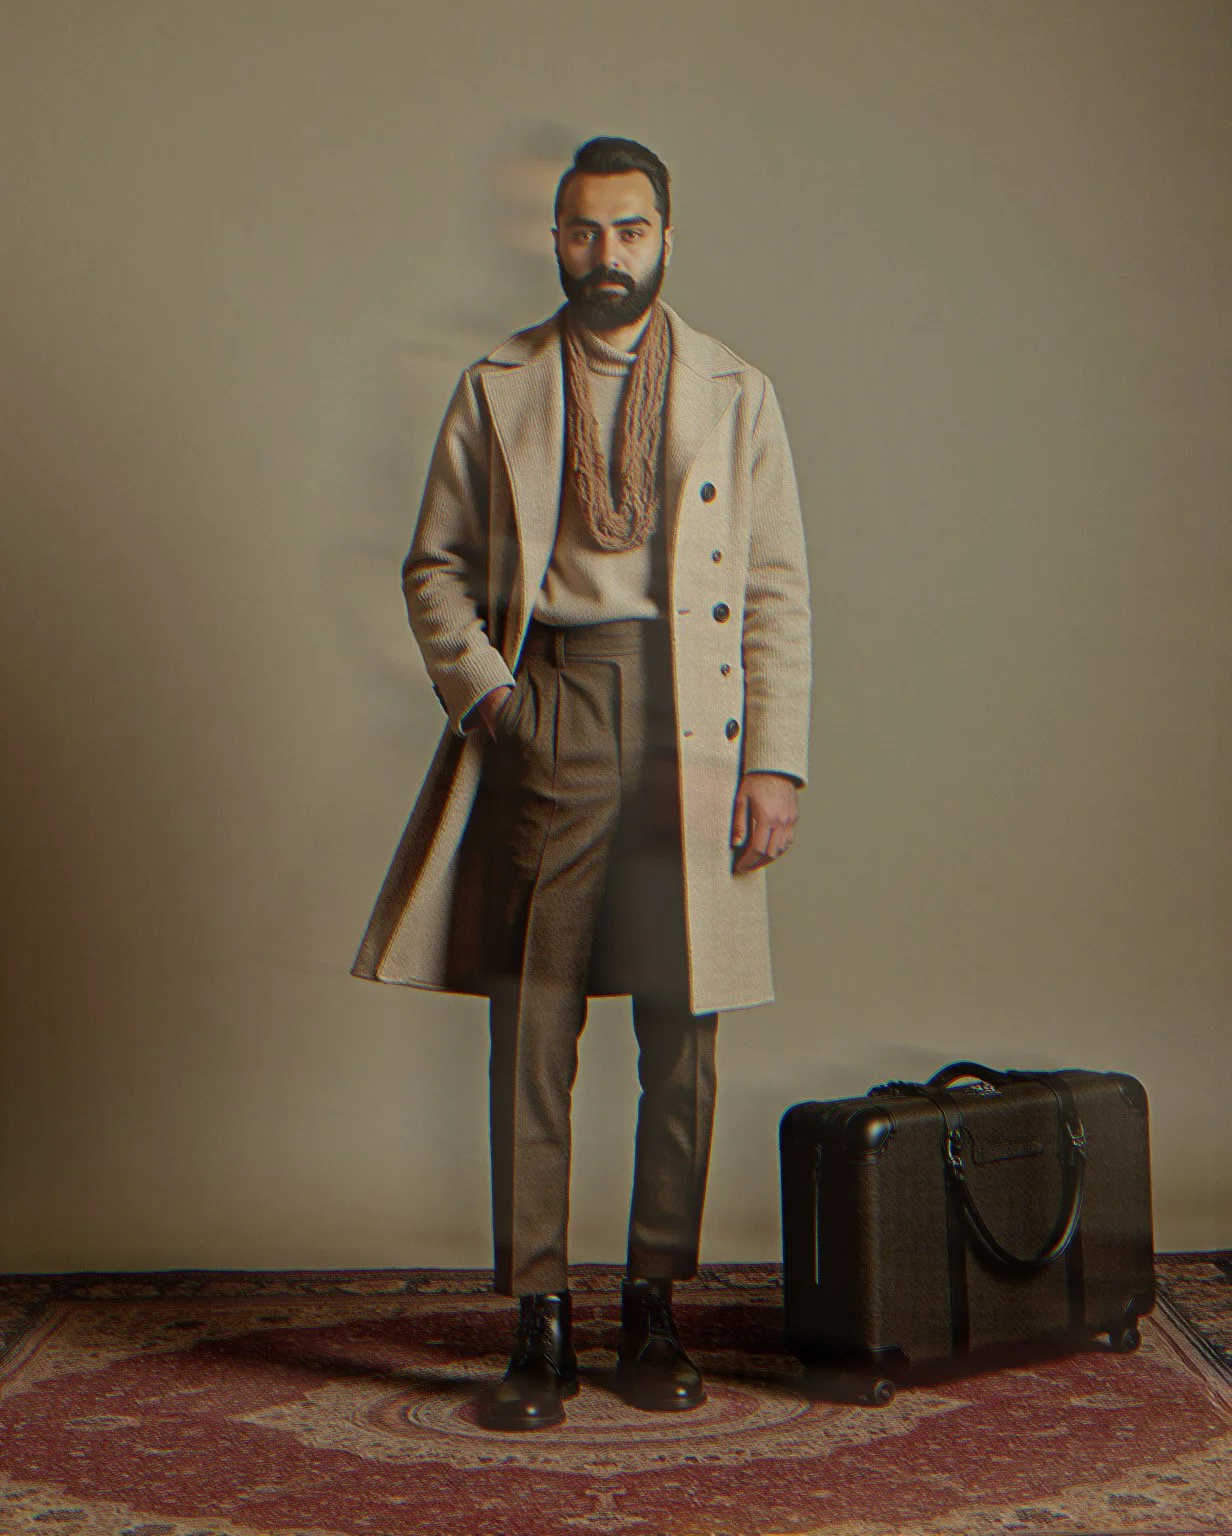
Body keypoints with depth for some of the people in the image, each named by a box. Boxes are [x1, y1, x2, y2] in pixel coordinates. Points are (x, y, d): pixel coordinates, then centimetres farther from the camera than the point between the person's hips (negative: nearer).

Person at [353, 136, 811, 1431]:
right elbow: (436, 565, 13)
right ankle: (538, 1325, 6)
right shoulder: (495, 391, 12)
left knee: (681, 1038, 3)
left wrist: (775, 762, -1)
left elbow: (778, 594, 7)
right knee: (529, 1033, -2)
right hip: (544, 723, 0)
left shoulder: (735, 397, 11)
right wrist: (483, 689, -4)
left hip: (688, 724, 0)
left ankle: (653, 1312, 16)